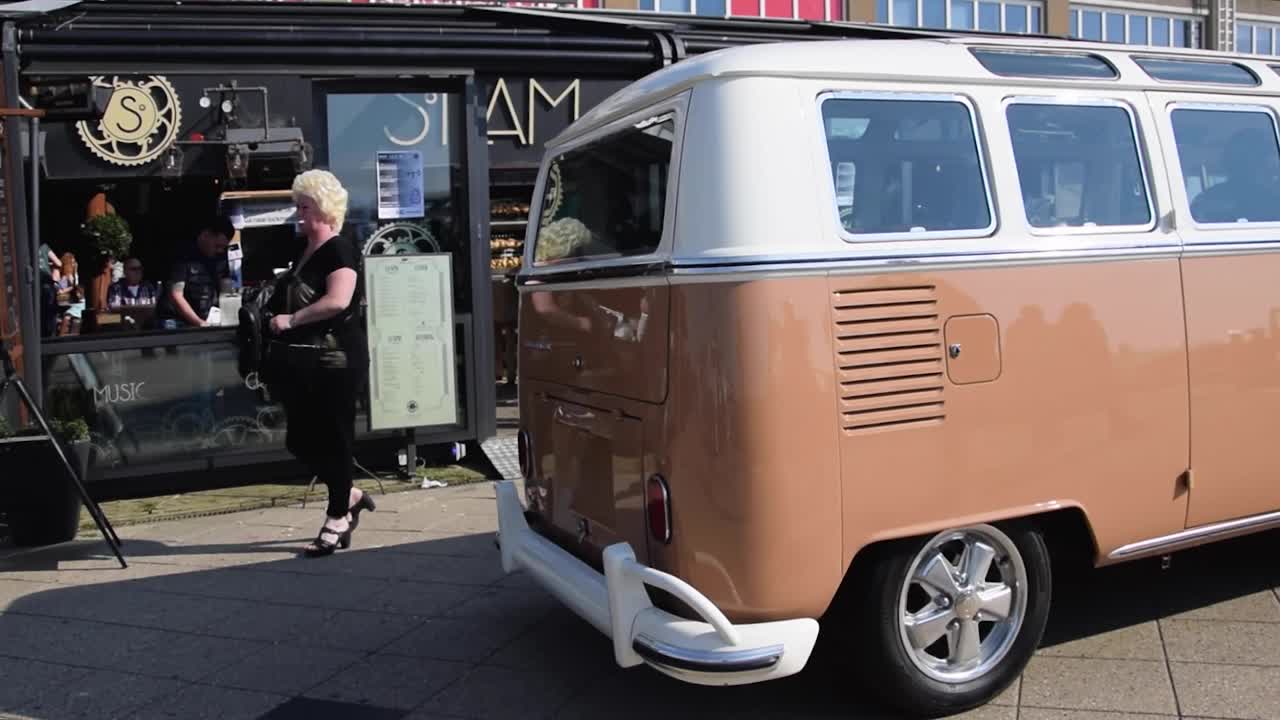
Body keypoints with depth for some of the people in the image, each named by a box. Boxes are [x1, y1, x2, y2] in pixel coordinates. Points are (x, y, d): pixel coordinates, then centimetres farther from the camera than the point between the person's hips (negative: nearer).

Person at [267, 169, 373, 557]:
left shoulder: (339, 250, -11)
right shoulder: (305, 253, 16)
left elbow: (337, 300, -26)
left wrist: (292, 319, -20)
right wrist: (275, 312, 12)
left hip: (334, 361, -9)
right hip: (302, 363, 9)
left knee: (333, 439, 0)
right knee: (299, 440, 11)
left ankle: (338, 519, 13)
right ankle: (350, 495, 29)